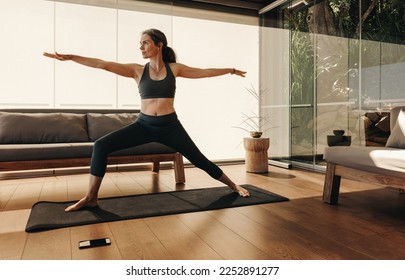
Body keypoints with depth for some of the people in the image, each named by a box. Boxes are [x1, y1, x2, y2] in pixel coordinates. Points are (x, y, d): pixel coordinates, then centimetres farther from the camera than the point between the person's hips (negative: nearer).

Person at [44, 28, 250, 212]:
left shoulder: (174, 68, 2)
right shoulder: (137, 70, 2)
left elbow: (205, 72, 10)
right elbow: (104, 65, -6)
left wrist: (231, 70, 15)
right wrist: (70, 57, -12)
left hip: (170, 126, -1)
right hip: (144, 125, 1)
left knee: (199, 160, 2)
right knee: (101, 146, -15)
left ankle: (234, 186, 24)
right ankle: (91, 198, -4)